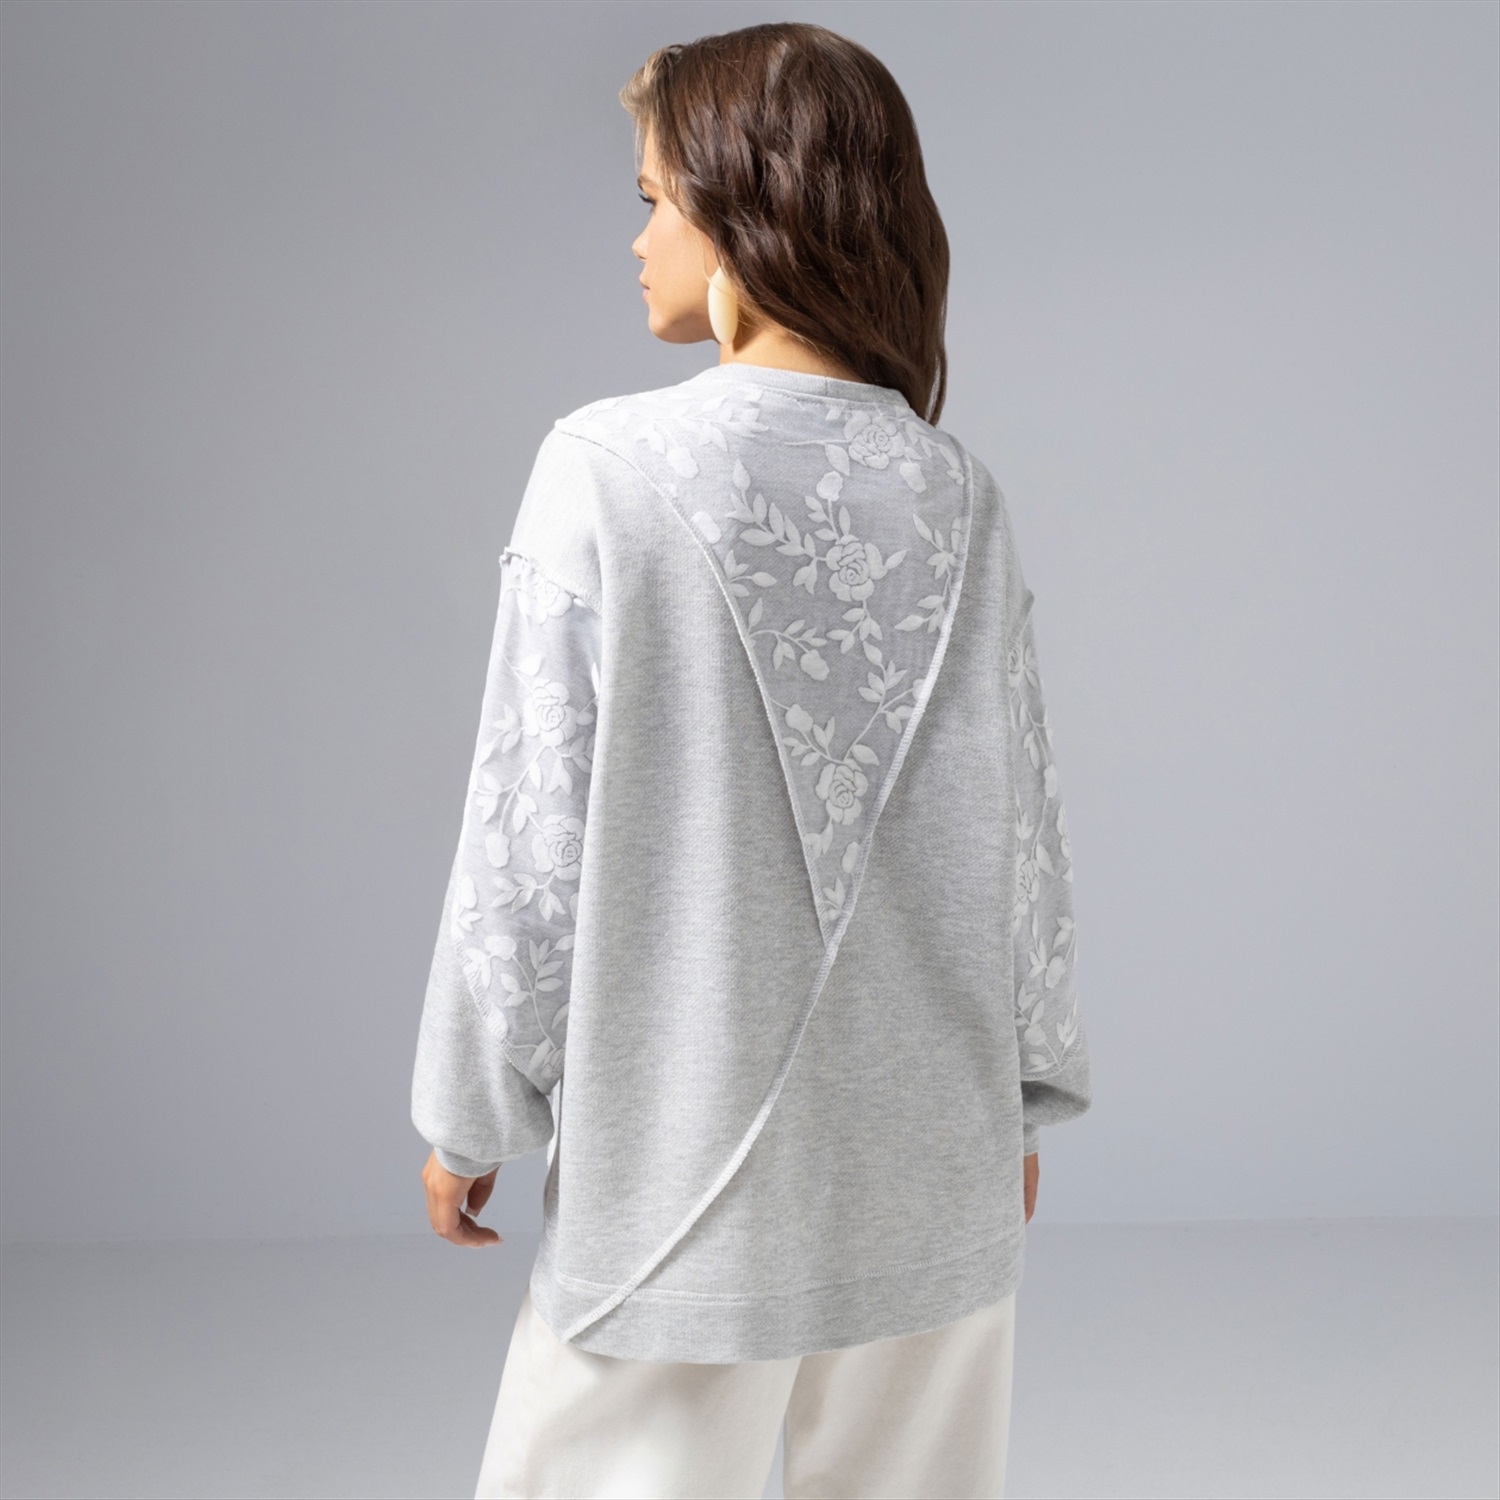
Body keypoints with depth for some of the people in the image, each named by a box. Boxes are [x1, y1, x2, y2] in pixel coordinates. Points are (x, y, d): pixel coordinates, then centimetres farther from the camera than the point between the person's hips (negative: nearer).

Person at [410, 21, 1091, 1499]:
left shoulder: (609, 468, -12)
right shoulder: (956, 495, 0)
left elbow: (532, 830, -11)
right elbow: (1025, 830, 4)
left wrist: (469, 1112, 1)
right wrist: (1024, 1094, 16)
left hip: (686, 1173, -4)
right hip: (935, 1170, 4)